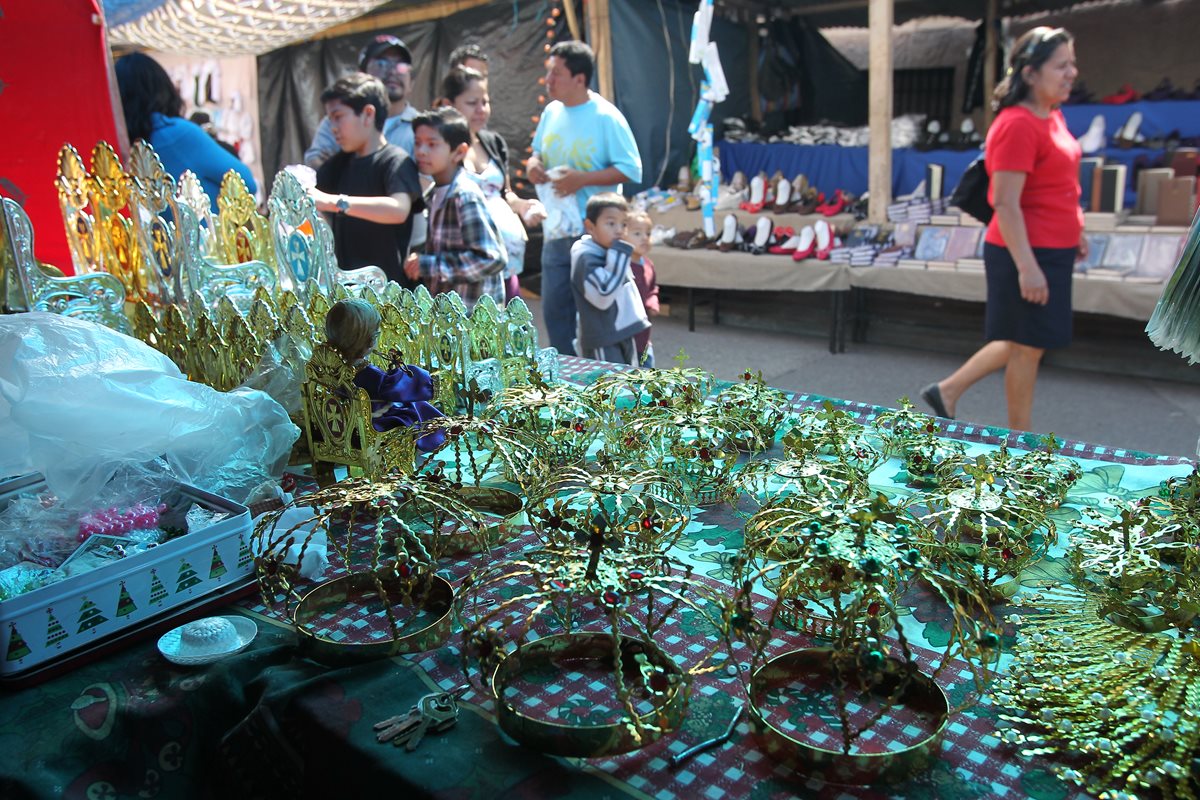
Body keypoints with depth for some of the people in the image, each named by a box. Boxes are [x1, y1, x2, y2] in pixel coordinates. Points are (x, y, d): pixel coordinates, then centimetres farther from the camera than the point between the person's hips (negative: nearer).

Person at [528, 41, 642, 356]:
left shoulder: (606, 117, -11)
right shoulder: (551, 112, 8)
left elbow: (631, 169, -13)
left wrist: (582, 179, -22)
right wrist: (534, 164, -2)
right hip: (557, 231, 7)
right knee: (555, 309, 12)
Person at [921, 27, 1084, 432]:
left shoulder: (1052, 117, 12)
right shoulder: (1017, 125, -19)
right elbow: (1005, 204, -23)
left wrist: (1075, 231, 24)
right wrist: (1027, 266, -25)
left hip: (1053, 251, 10)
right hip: (1027, 253, -10)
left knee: (1025, 341, 17)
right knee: (1028, 346, 3)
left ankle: (947, 390, 27)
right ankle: (1020, 439, 19)